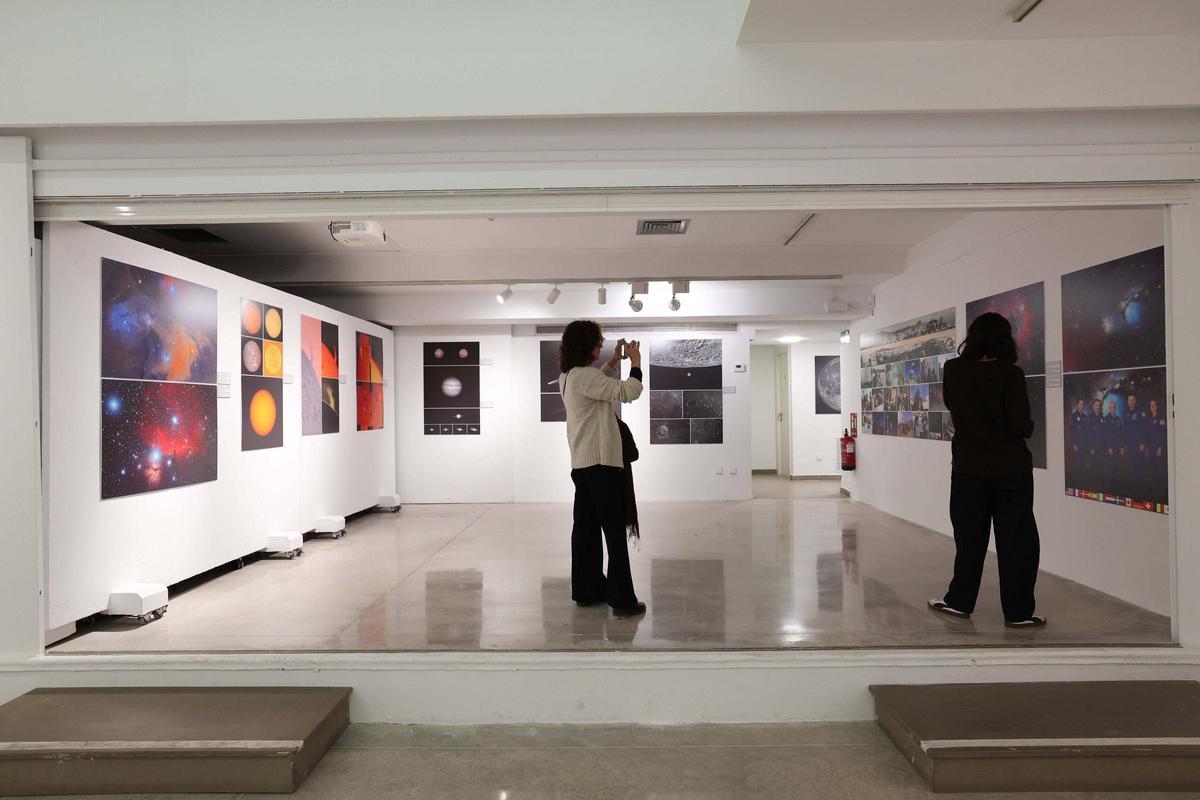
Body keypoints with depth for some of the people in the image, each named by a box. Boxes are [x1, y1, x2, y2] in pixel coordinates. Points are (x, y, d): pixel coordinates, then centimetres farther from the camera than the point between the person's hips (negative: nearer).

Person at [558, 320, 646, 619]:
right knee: (615, 532, -4)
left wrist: (614, 361, 23)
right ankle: (622, 600, 0)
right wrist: (635, 361, -6)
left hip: (583, 464, 10)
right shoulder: (583, 375, -17)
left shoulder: (569, 377, 13)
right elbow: (628, 392, -20)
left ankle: (587, 590, 21)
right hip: (601, 464, -10)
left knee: (586, 528, 13)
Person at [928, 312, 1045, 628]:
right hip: (1012, 468, -2)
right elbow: (1021, 425, -14)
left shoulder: (953, 370, -4)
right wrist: (1028, 426, 6)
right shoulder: (1010, 374, -12)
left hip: (968, 468, 3)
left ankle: (959, 601, 24)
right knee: (1016, 540, 8)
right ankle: (1019, 611, 15)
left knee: (969, 537, 14)